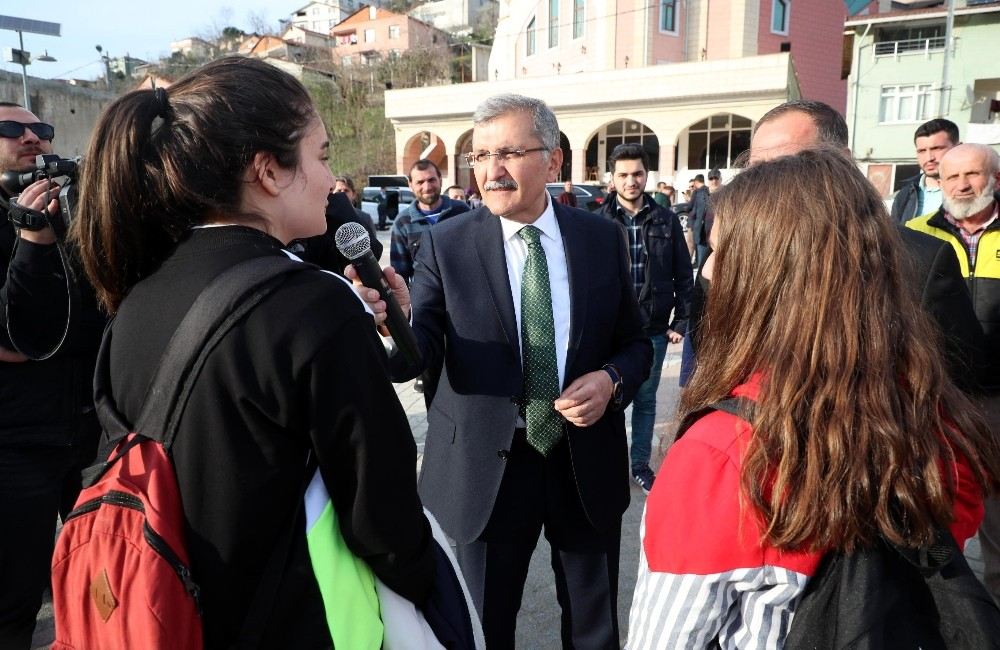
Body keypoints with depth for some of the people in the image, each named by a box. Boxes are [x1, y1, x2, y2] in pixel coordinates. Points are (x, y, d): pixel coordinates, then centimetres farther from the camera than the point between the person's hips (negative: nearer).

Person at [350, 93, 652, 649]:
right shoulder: (446, 245, -7)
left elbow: (636, 342, 6)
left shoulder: (603, 238, -2)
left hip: (587, 461, 2)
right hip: (485, 467, -1)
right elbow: (418, 353, -17)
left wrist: (612, 380, -15)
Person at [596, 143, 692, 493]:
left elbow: (683, 275, 5)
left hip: (654, 328, 2)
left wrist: (681, 320, 1)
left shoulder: (666, 220, 1)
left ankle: (640, 464, 31)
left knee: (646, 399, 15)